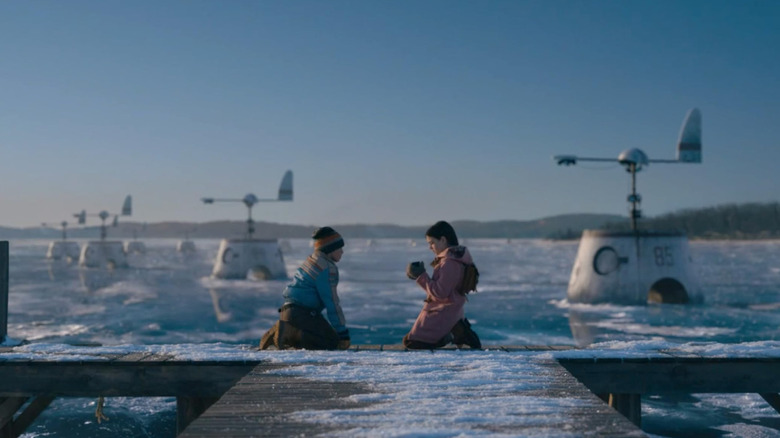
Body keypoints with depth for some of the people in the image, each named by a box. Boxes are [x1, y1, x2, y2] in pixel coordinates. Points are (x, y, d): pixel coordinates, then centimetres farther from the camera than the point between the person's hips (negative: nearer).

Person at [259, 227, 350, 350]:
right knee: (332, 342, -11)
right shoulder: (327, 269, -13)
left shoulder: (312, 260, 17)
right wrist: (343, 334, -10)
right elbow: (332, 303, -15)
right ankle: (290, 335, -20)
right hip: (301, 315, -10)